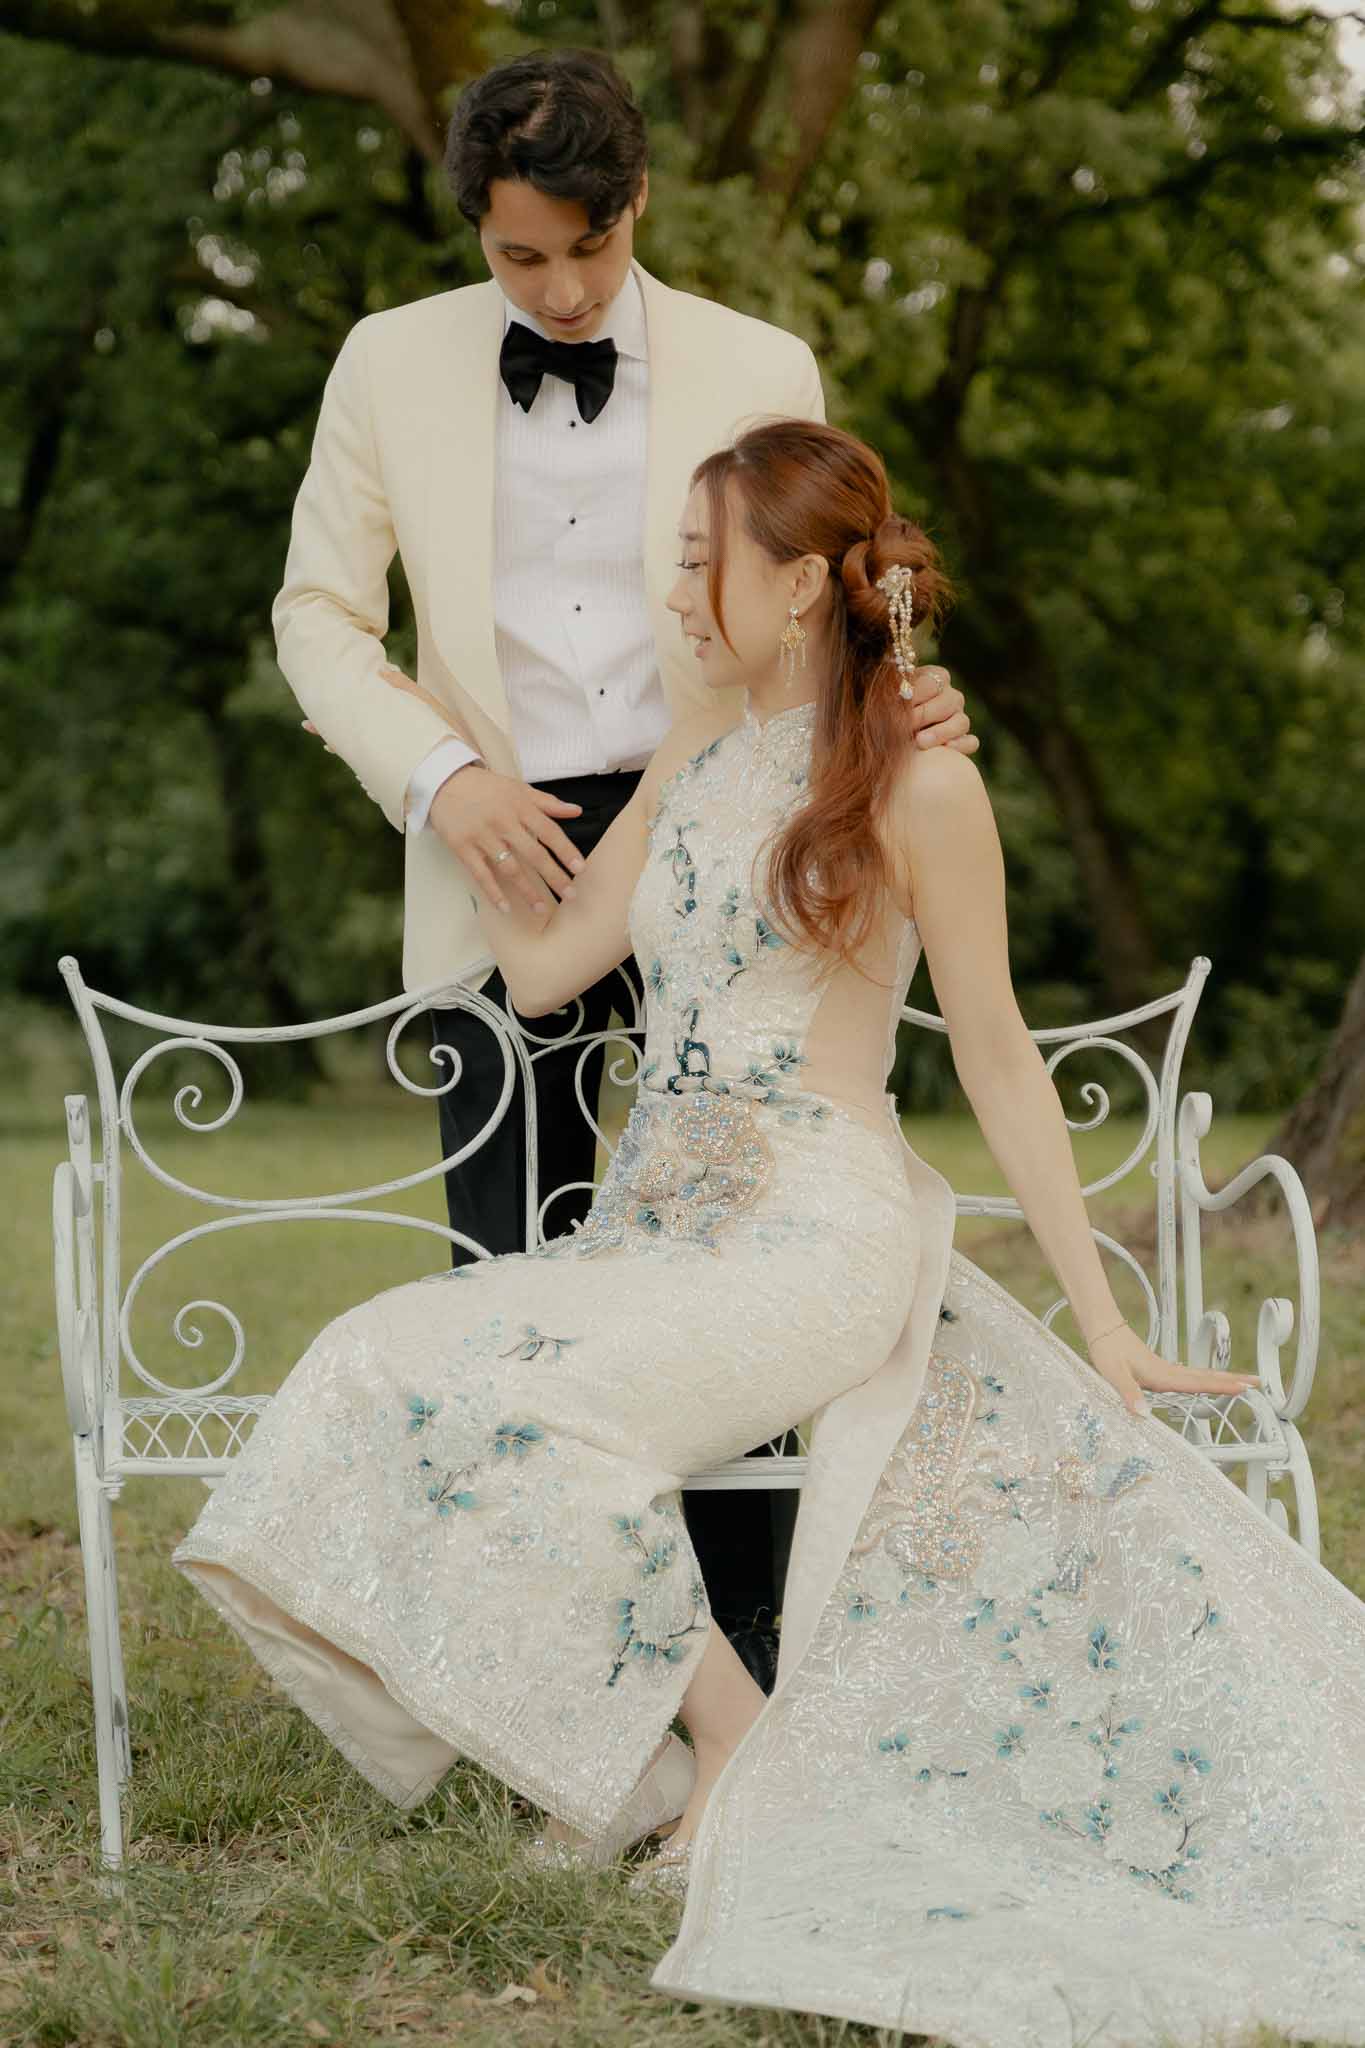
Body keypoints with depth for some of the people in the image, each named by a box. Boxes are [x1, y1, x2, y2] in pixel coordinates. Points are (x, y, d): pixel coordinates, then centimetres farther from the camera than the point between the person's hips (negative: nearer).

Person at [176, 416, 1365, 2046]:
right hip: (657, 1224, 7)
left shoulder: (919, 785, -4)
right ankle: (626, 1756, -7)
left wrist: (1099, 1318, 1)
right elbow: (545, 964, 16)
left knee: (523, 1393, -31)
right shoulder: (691, 762, 15)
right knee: (380, 1376, -18)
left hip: (821, 1238, -7)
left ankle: (736, 1740, -11)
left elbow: (996, 1060, -1)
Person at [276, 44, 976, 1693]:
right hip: (503, 858, 1)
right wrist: (443, 776, -11)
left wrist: (905, 707, -16)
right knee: (513, 1267, 2)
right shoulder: (391, 365, 3)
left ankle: (740, 1665, 10)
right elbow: (320, 615, 6)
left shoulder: (759, 370, 2)